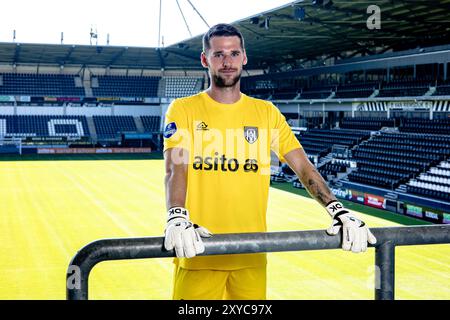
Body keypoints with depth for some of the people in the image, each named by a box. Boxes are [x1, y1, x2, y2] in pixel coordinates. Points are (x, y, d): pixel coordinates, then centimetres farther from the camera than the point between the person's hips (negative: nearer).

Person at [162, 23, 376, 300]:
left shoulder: (266, 113, 7)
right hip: (199, 252, -2)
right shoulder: (183, 110, 0)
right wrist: (177, 219, -31)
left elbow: (304, 167, 2)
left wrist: (338, 211, -12)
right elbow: (175, 170, -13)